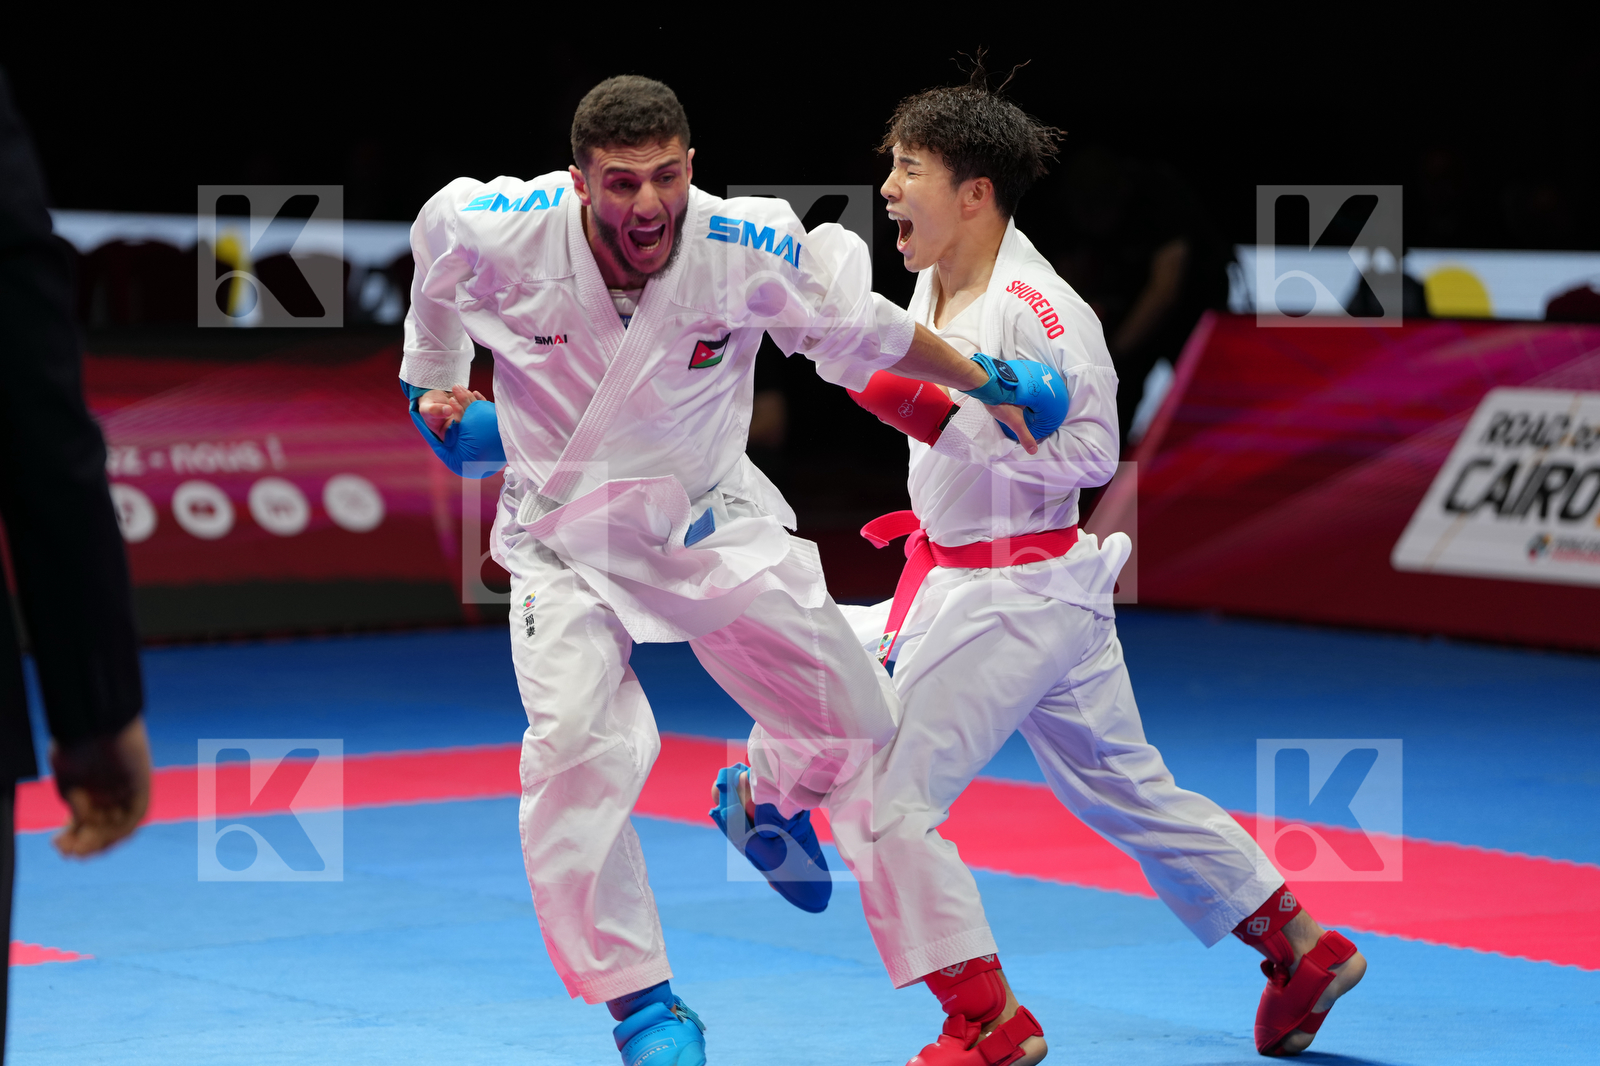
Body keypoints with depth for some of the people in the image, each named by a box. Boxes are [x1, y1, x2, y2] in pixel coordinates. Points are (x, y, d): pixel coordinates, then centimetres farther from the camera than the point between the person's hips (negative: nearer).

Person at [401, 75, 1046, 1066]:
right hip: (566, 539, -2)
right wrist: (437, 382, 13)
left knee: (860, 728, 4)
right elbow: (435, 241, 2)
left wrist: (987, 387, 0)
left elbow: (860, 332, -5)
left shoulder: (750, 251, -23)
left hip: (710, 523, 2)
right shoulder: (503, 234, -24)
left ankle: (762, 798, 42)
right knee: (577, 754, -21)